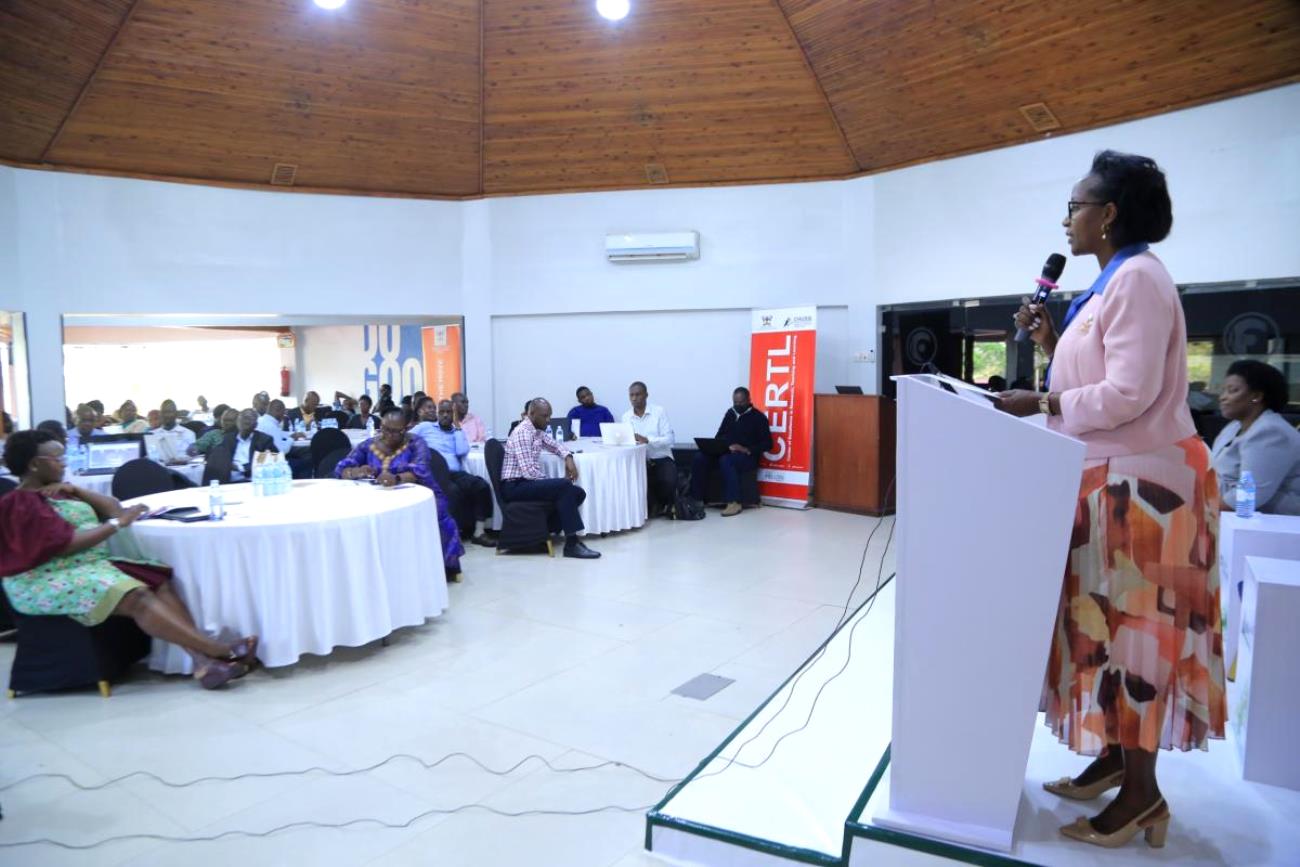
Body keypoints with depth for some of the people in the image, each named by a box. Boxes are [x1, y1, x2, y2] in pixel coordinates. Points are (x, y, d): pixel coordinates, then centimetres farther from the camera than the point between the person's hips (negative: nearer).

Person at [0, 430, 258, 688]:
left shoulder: (55, 492, 18)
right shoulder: (21, 503, -8)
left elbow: (112, 507, 17)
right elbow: (65, 544, -19)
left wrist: (74, 490, 5)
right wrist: (117, 524, -14)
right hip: (47, 580, -8)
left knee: (160, 582, -16)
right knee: (137, 597, -30)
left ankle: (202, 661, -31)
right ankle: (219, 651, -33)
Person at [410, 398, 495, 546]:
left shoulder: (457, 431, 22)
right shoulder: (425, 427, 15)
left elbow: (462, 452, 3)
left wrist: (457, 426, 8)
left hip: (455, 472, 4)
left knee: (482, 486, -24)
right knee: (453, 491, -36)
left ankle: (478, 531, -23)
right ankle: (465, 530, -21)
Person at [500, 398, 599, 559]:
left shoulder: (538, 432, 12)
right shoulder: (522, 432, -16)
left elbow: (554, 445, 28)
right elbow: (528, 472, -23)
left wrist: (568, 458, 6)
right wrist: (551, 482, -10)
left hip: (528, 483, 10)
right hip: (515, 487, -10)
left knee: (578, 493, 1)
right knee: (563, 486, -27)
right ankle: (572, 544, -25)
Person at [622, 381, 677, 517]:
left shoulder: (659, 412, -5)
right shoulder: (626, 416, 6)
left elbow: (669, 439, -13)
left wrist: (646, 440, -27)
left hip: (661, 459, -2)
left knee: (669, 481, -29)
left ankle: (665, 505, 10)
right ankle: (652, 505, 4)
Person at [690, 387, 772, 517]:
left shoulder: (758, 417, 2)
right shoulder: (730, 413, 18)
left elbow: (767, 443, -5)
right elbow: (719, 435, 19)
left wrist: (747, 450, -18)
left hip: (747, 457, -5)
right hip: (725, 452, 5)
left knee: (725, 460, -38)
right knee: (700, 457, -22)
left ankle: (734, 502, -35)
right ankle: (697, 499, -24)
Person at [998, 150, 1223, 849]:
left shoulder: (1138, 278, -15)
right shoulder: (1111, 283, 15)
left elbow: (1129, 394, -23)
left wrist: (1040, 404, -16)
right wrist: (1051, 342, 8)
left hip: (1139, 481, -10)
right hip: (1110, 478, 10)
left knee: (1133, 629, -2)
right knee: (1108, 624, 15)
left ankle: (1142, 792, 12)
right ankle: (1113, 758, 28)